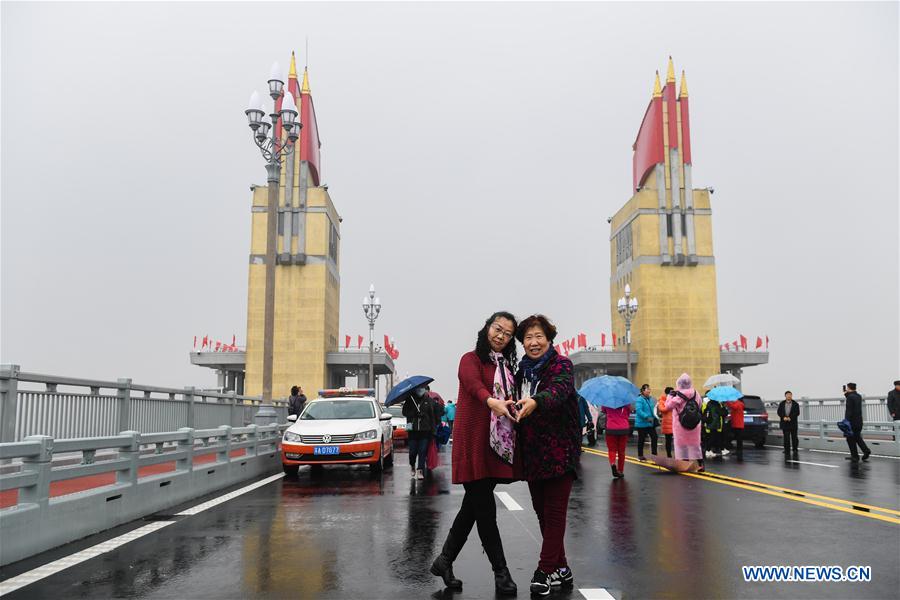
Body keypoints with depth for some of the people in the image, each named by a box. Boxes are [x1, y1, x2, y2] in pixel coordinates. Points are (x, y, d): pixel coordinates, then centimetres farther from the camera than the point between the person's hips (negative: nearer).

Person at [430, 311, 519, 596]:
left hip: (497, 443, 7)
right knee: (485, 507, -4)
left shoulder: (507, 366, 19)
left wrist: (514, 407, -5)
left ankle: (444, 561, 25)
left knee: (474, 505, 11)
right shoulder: (471, 359, -4)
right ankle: (501, 572, 6)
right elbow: (474, 385, -26)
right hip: (474, 441, -7)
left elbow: (510, 400, 17)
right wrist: (492, 401, -45)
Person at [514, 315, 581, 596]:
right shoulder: (522, 371, 11)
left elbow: (558, 389, -27)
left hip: (559, 451, -6)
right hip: (533, 454, 6)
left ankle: (545, 572, 4)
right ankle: (560, 570, 24)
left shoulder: (561, 365, -6)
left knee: (554, 512, -3)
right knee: (542, 511, 11)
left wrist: (536, 401, -46)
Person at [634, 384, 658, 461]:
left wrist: (654, 417, 7)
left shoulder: (650, 399, 10)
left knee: (654, 437, 3)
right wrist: (647, 417, -31)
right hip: (642, 423, -7)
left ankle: (654, 454, 15)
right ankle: (640, 455, 16)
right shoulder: (639, 399, -14)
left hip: (650, 423, 7)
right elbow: (638, 410, -24)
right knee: (641, 439, 4)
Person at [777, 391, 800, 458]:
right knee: (786, 438, 0)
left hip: (793, 423, -1)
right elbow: (779, 412, 2)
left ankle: (794, 450, 19)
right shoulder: (781, 404, 8)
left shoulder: (795, 404, 2)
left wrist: (790, 418, -18)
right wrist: (784, 417, -15)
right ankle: (787, 452, 4)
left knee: (794, 438, 4)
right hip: (784, 423, 1)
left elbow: (797, 413, -7)